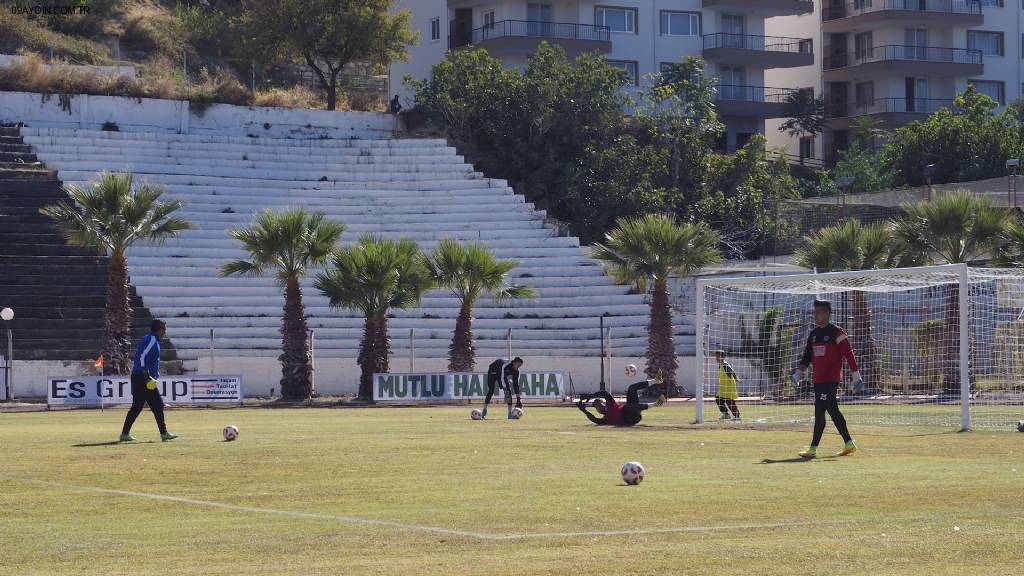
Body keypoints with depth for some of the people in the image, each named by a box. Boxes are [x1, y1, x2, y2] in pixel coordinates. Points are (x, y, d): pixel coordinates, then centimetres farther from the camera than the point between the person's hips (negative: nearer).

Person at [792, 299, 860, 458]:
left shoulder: (836, 332, -7)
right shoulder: (813, 334, 16)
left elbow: (849, 354, -9)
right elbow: (807, 356, 20)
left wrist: (856, 376, -12)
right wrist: (799, 372, 7)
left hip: (831, 379, -8)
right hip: (818, 380, 8)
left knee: (819, 412, -12)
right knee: (833, 411, 11)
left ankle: (813, 449, -13)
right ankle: (849, 444, 20)